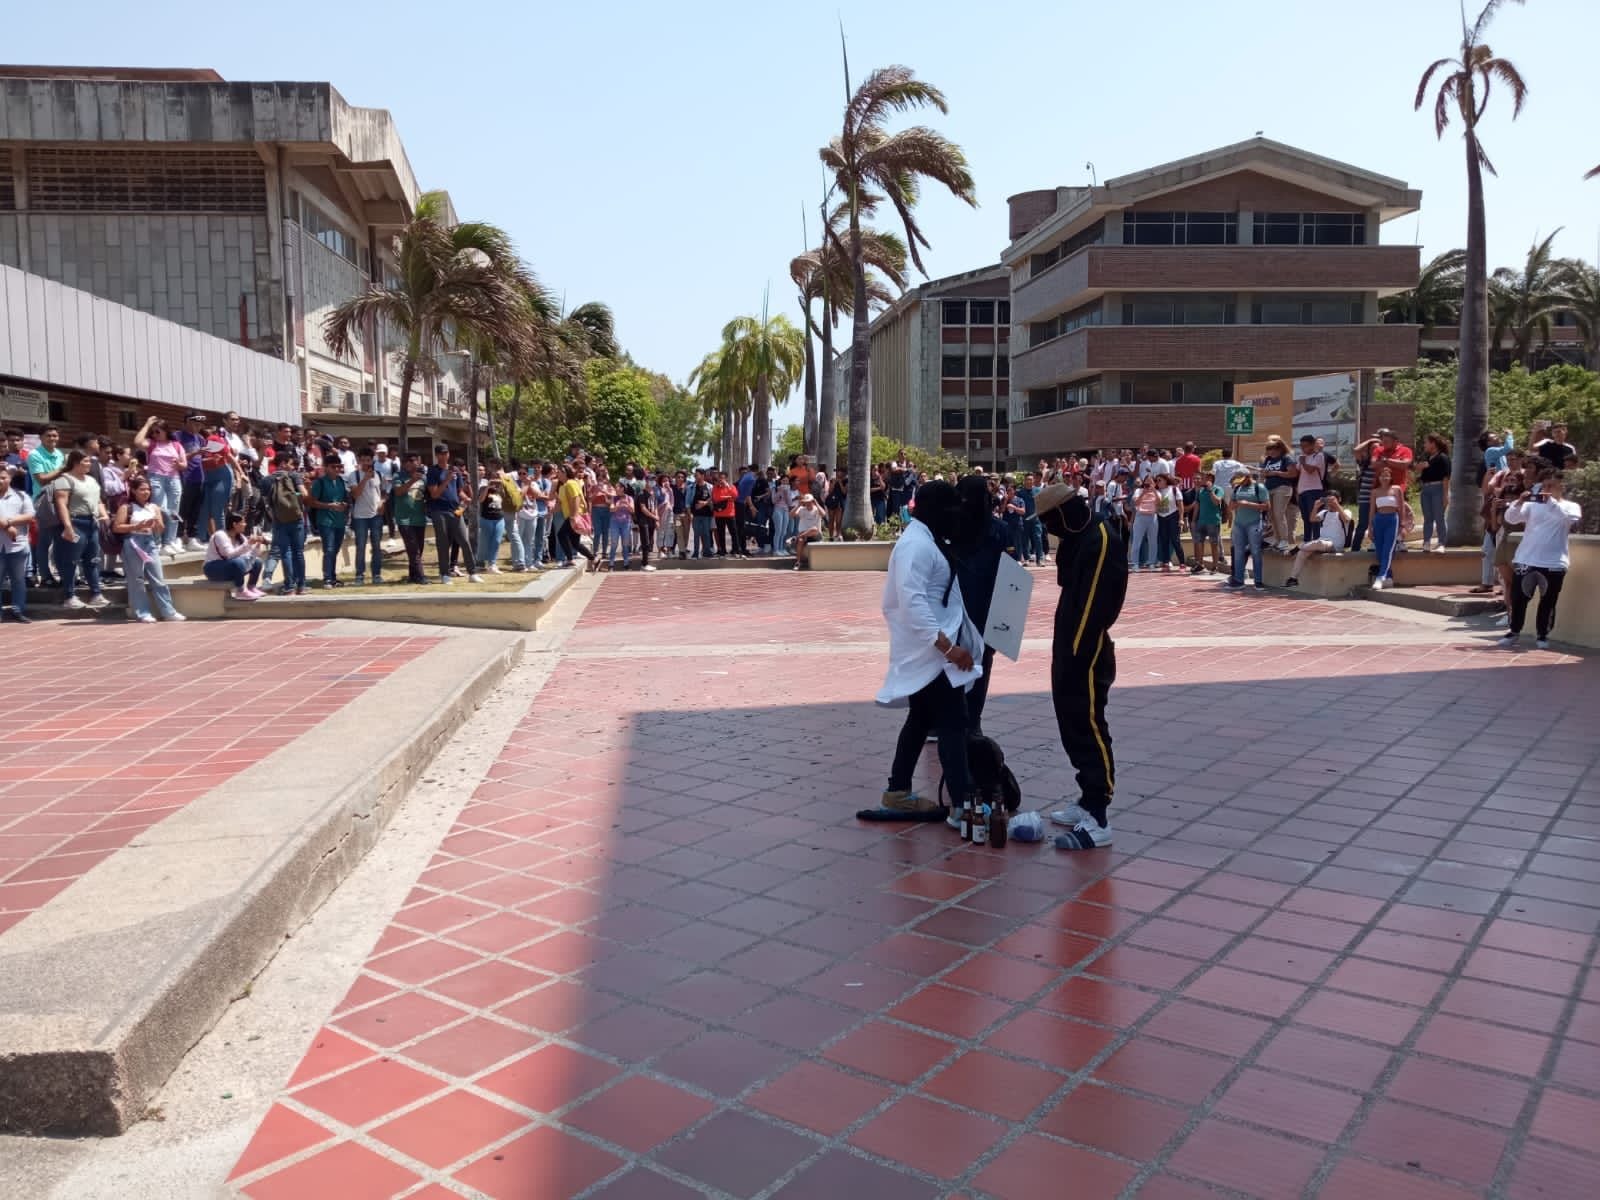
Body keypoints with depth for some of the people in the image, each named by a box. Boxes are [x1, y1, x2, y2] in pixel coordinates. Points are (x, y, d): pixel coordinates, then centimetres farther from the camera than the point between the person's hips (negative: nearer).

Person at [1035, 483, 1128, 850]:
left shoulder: (1102, 540, -17)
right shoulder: (1079, 538, 14)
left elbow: (1096, 605, -22)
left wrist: (1077, 657, -23)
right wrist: (1065, 652, 16)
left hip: (1087, 656, -10)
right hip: (1070, 648, 10)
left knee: (1089, 730, -6)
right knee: (1073, 726, 15)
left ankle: (1098, 820, -2)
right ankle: (1088, 802, 27)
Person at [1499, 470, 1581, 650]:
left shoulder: (1571, 507, 6)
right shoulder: (1532, 504, 10)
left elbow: (1567, 518, -17)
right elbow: (1510, 519, -3)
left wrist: (1550, 500, -23)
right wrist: (1519, 502, -18)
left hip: (1554, 563, -1)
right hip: (1525, 559, 2)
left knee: (1548, 602, 5)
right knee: (1518, 598, 5)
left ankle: (1543, 634, 19)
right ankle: (1514, 631, 19)